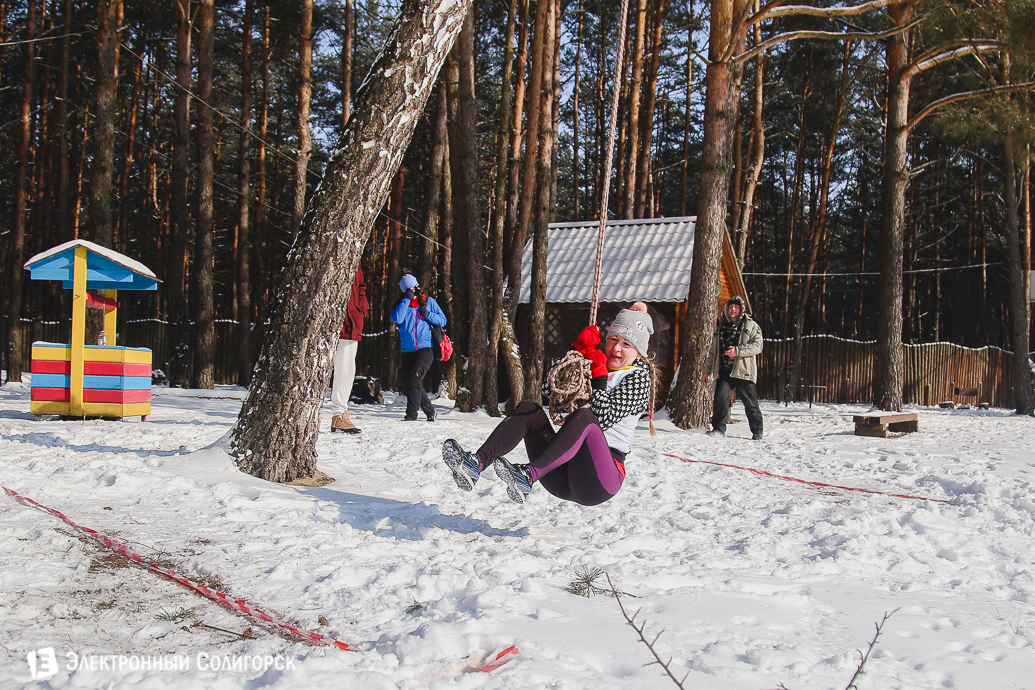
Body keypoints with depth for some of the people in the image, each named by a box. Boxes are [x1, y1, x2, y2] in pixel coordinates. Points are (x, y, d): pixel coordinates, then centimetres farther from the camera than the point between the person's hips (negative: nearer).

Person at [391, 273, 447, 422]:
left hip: (425, 348, -4)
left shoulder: (428, 302, 5)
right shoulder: (402, 304, 6)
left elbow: (443, 321, 6)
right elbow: (397, 319, -14)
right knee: (407, 383, 7)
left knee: (414, 379, -18)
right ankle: (429, 411, 22)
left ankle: (411, 414, -14)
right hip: (407, 350, 4)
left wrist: (428, 315, -11)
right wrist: (406, 299, -14)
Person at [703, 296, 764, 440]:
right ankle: (719, 428, 1)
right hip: (724, 370, 4)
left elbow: (757, 346, -8)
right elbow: (713, 350, 23)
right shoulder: (721, 327, 19)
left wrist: (738, 350, -20)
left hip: (743, 371, -4)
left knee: (750, 402, 0)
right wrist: (707, 370, 20)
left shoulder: (751, 326, 4)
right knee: (720, 398, -8)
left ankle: (757, 431, 10)